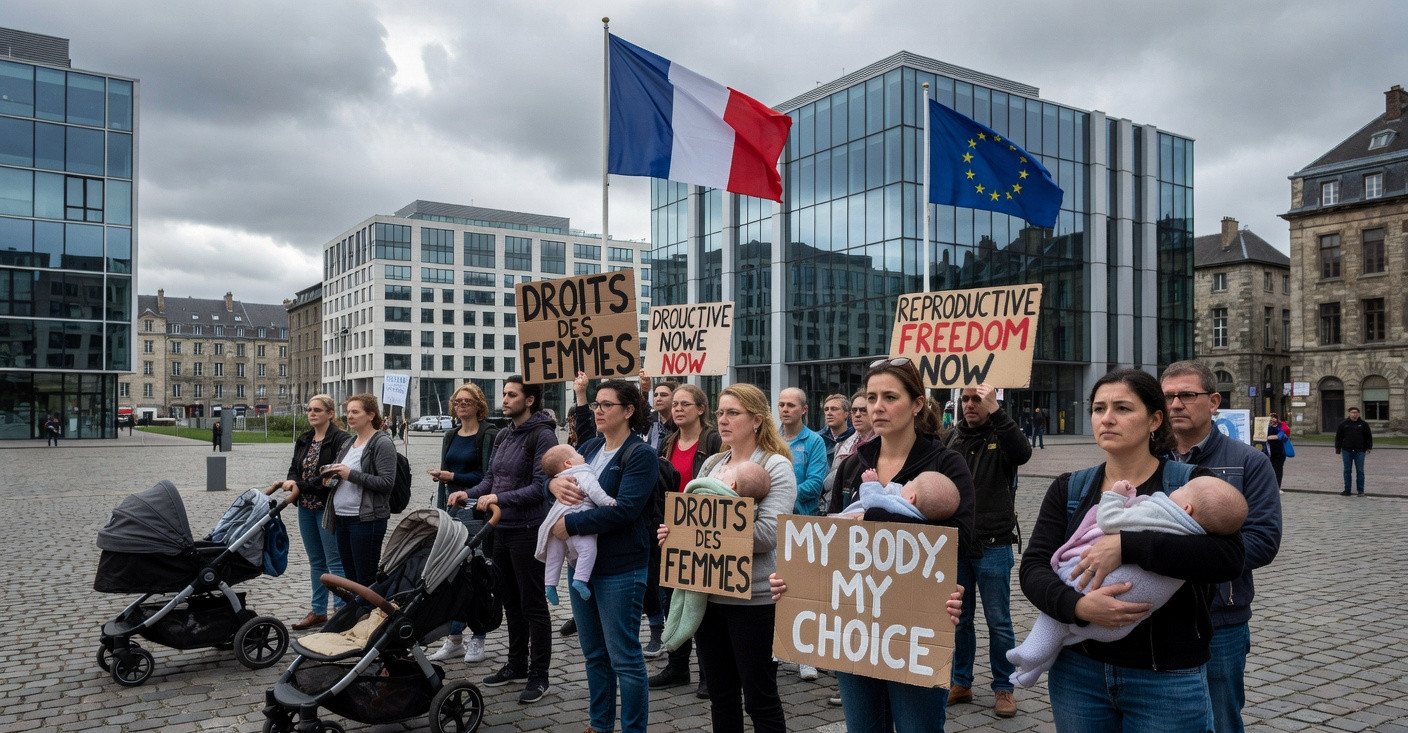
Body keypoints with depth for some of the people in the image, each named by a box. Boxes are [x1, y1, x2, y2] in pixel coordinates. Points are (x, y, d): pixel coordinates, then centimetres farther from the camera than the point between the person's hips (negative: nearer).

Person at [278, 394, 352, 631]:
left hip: (328, 508, -8)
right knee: (316, 561, 15)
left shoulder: (341, 439, -12)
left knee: (335, 562, -4)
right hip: (306, 508, 8)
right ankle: (318, 611, 24)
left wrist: (301, 485, -19)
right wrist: (292, 481, -10)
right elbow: (294, 468, 14)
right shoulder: (303, 440, 13)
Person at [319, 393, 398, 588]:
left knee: (366, 579, -3)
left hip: (366, 519, -9)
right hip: (342, 517, 9)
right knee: (350, 577, 13)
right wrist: (333, 474, 6)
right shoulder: (349, 443, 17)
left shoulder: (382, 443, -10)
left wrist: (351, 474, -18)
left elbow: (386, 482, -18)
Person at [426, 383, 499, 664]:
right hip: (452, 511, 7)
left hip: (477, 512, -7)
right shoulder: (450, 437, 15)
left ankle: (477, 641, 9)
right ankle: (455, 640, 17)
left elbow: (487, 476, -12)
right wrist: (440, 511, 16)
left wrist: (452, 477, -11)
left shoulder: (489, 435, -7)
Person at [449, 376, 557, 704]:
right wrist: (469, 493, -1)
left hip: (528, 530, -8)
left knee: (533, 604, 1)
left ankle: (539, 675, 11)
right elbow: (491, 477, 16)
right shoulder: (503, 435, 12)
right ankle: (517, 665, 31)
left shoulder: (542, 435, -14)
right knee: (510, 601, 17)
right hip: (502, 529, 8)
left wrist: (500, 498, -25)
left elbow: (541, 486, -20)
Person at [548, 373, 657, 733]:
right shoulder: (591, 446, 10)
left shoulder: (640, 455, -14)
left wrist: (570, 524, -21)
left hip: (619, 570, -8)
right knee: (594, 653, 19)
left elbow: (624, 510, -24)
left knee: (624, 657, 1)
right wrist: (555, 482, -14)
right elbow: (559, 471, 11)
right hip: (581, 562, 8)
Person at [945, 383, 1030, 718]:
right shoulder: (952, 437, 8)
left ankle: (1003, 687, 19)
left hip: (993, 547, -4)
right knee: (958, 619, 13)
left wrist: (995, 411, -32)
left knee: (999, 622, 5)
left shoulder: (1002, 435, -4)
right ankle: (960, 683, 26)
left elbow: (1022, 453, -28)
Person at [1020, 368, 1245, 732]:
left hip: (1168, 679, -2)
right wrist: (1078, 606, -26)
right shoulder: (1068, 490, 2)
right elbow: (1033, 569, -6)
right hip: (1078, 672, 3)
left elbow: (1229, 557, -22)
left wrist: (1126, 545, -29)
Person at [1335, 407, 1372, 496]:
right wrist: (1338, 451, 3)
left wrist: (1368, 448, 0)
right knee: (1347, 471, 5)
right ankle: (1347, 490, 11)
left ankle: (1360, 491, 8)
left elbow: (1369, 437, 9)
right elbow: (1338, 438, 7)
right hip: (1347, 451, 1)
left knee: (1360, 471, 1)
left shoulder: (1363, 424, 5)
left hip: (1359, 452, 0)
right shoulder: (1343, 424, 5)